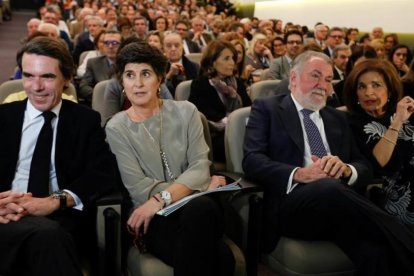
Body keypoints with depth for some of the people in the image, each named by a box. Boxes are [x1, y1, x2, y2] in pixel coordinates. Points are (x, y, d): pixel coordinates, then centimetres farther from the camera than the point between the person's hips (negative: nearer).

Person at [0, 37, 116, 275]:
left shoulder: (86, 120, 13)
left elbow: (103, 172, -1)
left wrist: (55, 201, -20)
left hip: (62, 217, 1)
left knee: (48, 235, -36)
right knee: (47, 233, -35)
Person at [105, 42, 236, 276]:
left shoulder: (185, 111, 9)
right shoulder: (116, 128, 4)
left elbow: (200, 167, -3)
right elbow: (138, 188, -5)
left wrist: (162, 199, -20)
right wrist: (195, 185, -11)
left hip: (197, 207, 3)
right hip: (154, 217, -2)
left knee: (201, 208, -38)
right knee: (219, 257, -34)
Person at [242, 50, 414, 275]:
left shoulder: (338, 118, 27)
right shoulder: (267, 108, 13)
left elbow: (364, 167, 19)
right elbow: (252, 160, -1)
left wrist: (346, 169, -7)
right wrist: (298, 174, -19)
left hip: (339, 199, 3)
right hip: (292, 202, -3)